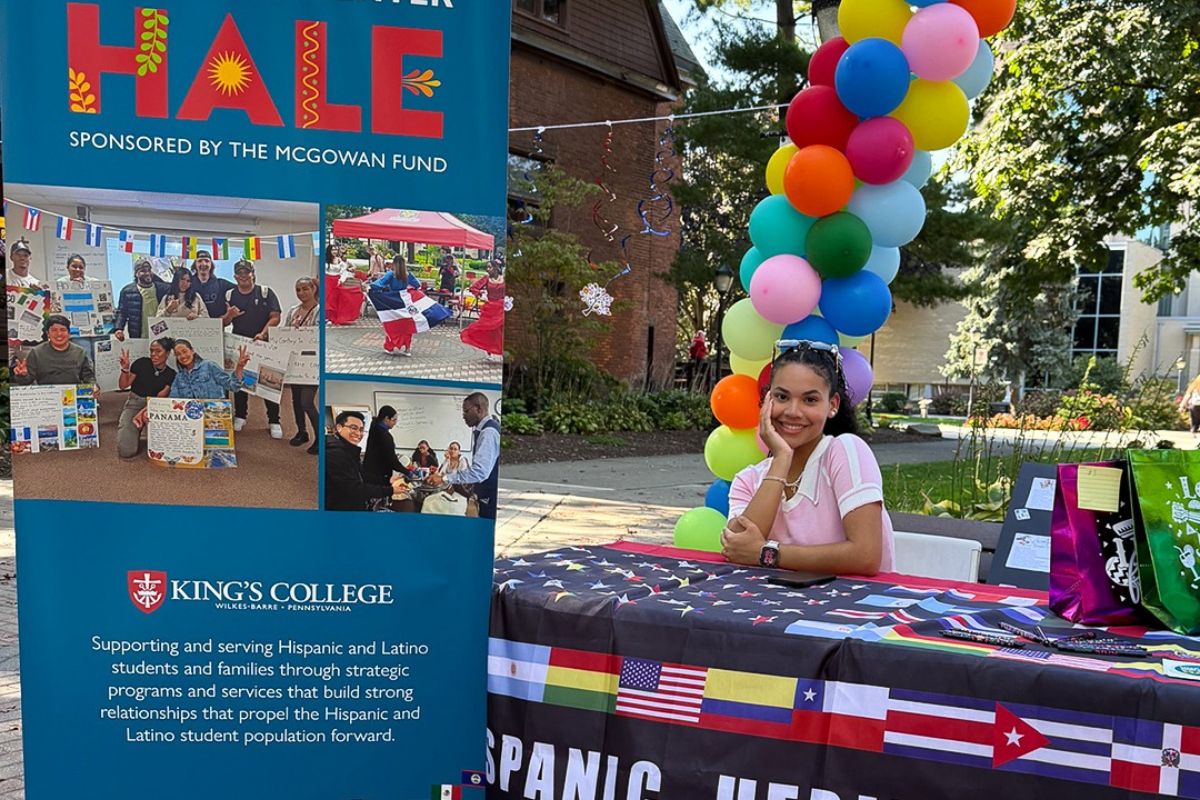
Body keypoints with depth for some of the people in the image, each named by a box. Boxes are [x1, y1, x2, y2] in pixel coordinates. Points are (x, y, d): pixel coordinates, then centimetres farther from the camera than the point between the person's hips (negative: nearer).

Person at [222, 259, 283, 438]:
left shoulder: (265, 292, -1)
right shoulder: (230, 295, 8)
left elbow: (275, 317, -7)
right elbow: (224, 323, 10)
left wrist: (263, 334, -20)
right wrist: (230, 315, -13)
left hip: (263, 344, -3)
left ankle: (274, 421, 2)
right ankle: (240, 416, 24)